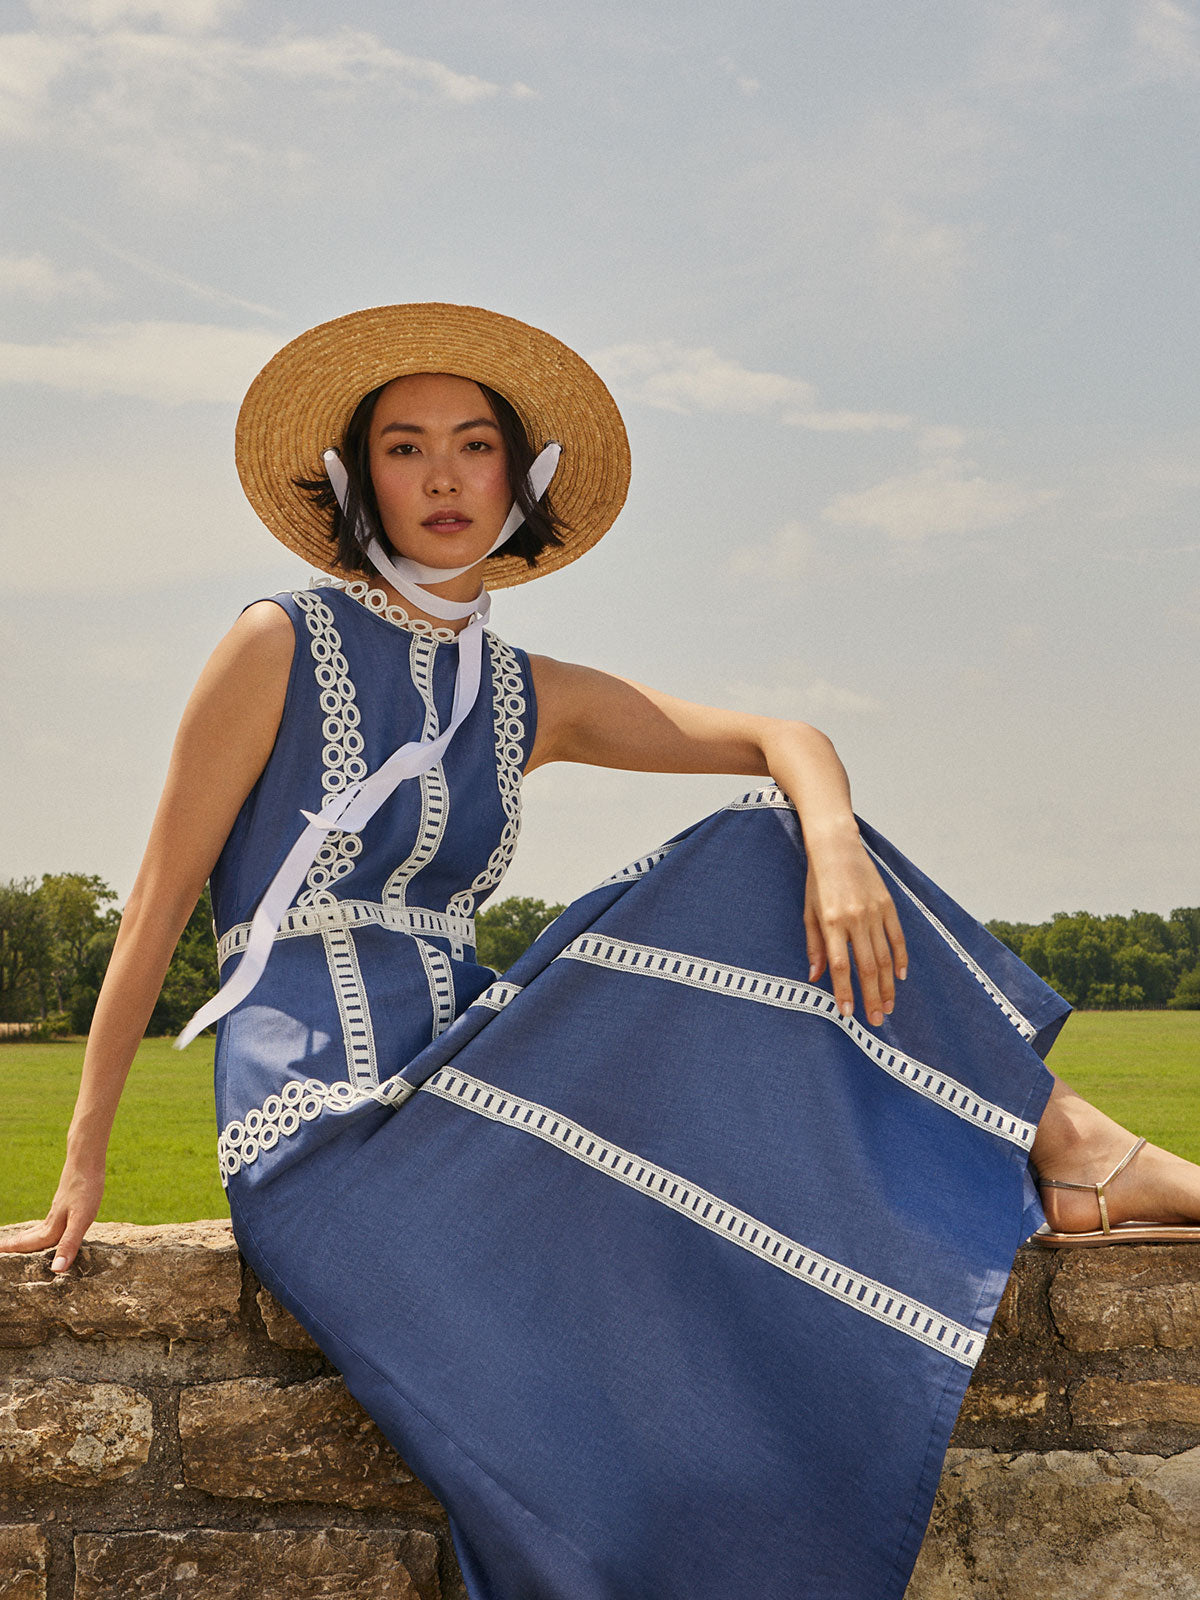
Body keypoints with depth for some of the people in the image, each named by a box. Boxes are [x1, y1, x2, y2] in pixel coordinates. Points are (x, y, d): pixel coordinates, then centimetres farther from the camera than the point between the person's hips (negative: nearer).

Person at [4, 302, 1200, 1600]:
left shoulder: (527, 700, 12)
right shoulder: (280, 649, -3)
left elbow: (785, 740, 7)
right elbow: (159, 900, -4)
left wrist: (831, 836, -17)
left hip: (459, 1086, 5)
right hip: (320, 1131, -5)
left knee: (764, 871, -9)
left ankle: (1069, 1156, -11)